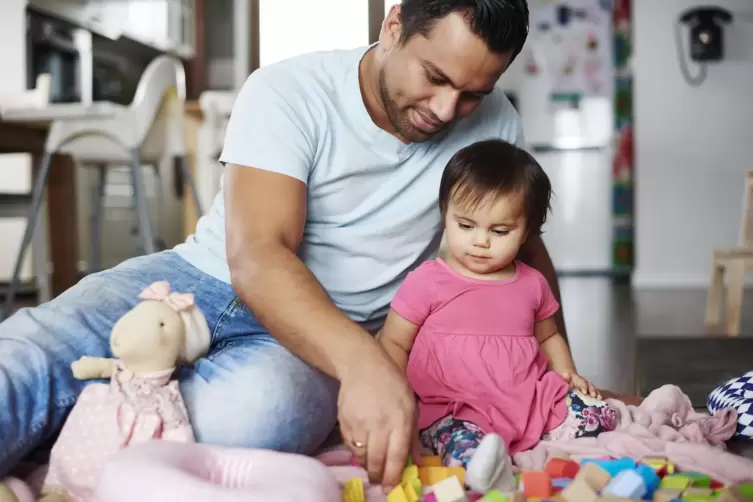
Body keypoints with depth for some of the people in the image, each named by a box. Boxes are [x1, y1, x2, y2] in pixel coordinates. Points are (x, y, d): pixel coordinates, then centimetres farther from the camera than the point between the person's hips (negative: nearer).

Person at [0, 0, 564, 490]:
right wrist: (362, 361, -42)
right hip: (205, 279, -1)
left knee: (248, 417, -35)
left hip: (339, 334, 1)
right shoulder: (288, 94, -13)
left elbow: (524, 246, 13)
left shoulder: (491, 121, -2)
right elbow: (255, 257, -25)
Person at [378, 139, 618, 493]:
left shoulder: (532, 284, 13)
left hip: (531, 401, 5)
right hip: (455, 411, -5)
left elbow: (548, 336, 29)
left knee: (598, 416, -13)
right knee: (463, 444, -35)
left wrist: (567, 373, 10)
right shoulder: (426, 281, 1)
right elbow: (393, 344, 4)